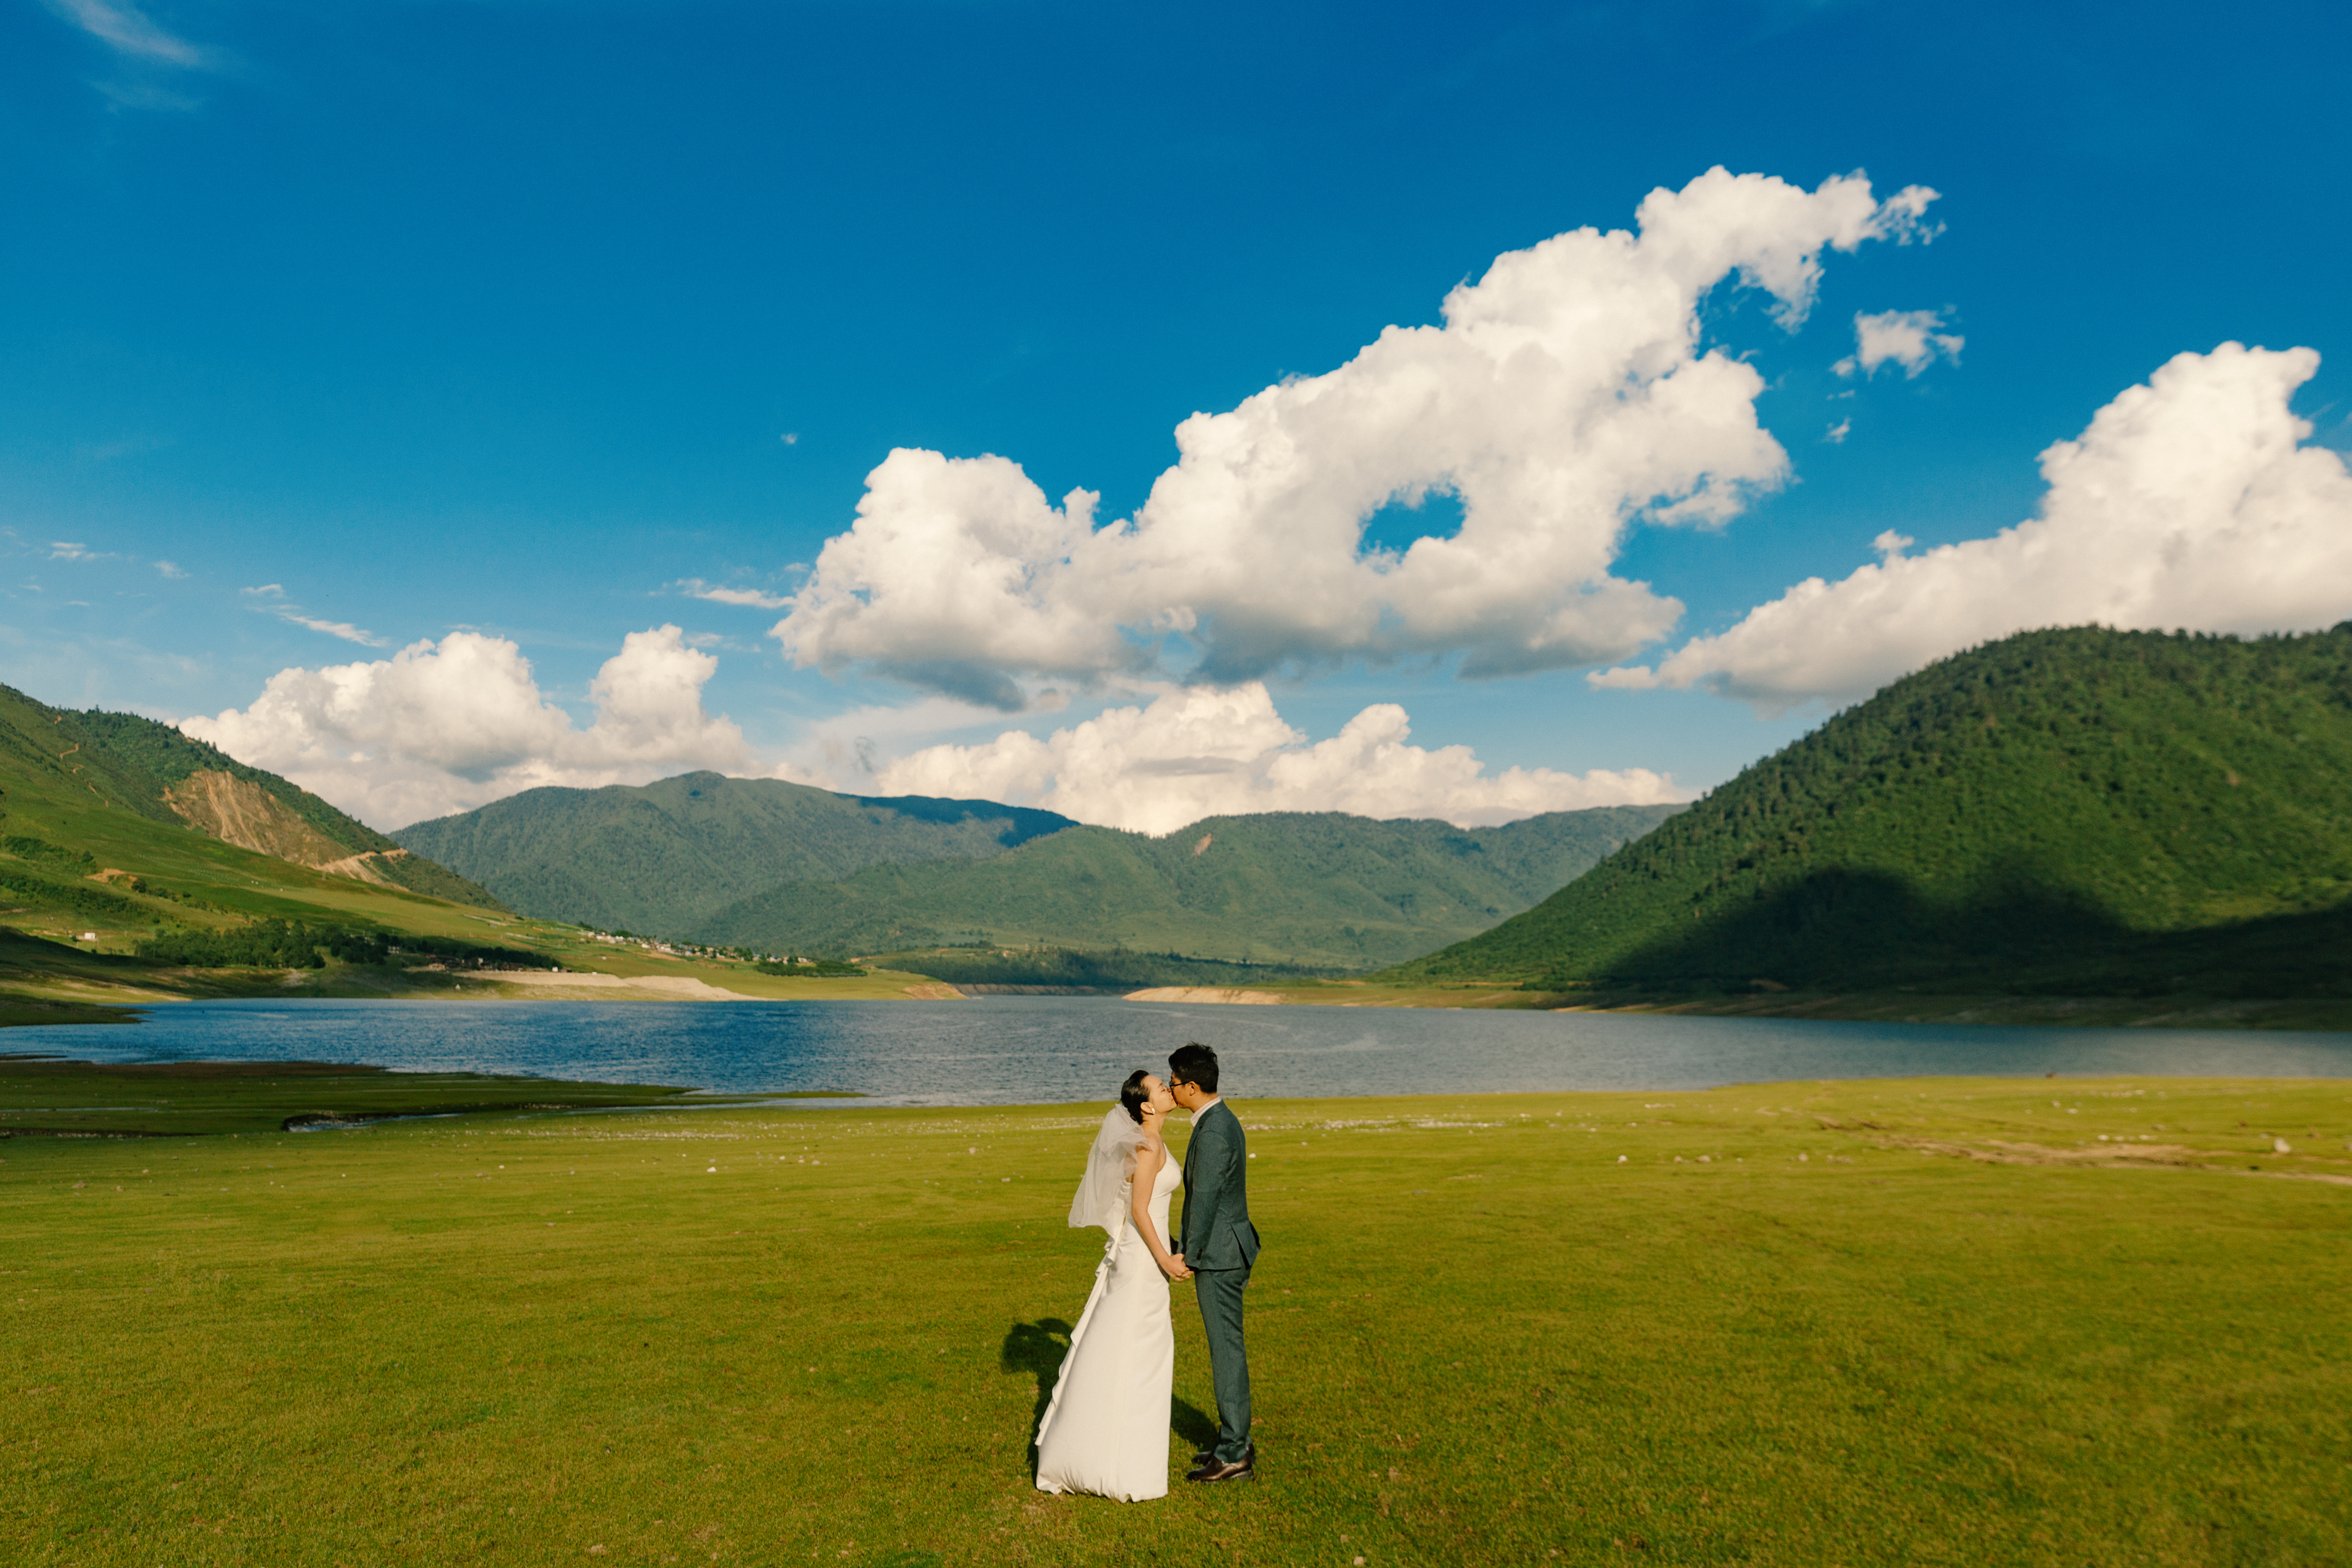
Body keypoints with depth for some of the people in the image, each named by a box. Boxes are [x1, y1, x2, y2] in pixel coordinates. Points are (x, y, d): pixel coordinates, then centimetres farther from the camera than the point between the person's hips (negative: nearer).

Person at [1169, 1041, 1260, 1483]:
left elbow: (1205, 1200, -20)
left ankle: (1234, 1454, 6)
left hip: (1217, 1255, -10)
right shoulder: (1224, 1120, 10)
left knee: (1226, 1350, -2)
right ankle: (1236, 1441, 25)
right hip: (1229, 1252, 10)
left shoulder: (1212, 1133, -22)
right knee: (1227, 1347, 16)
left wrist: (1188, 1256, -12)